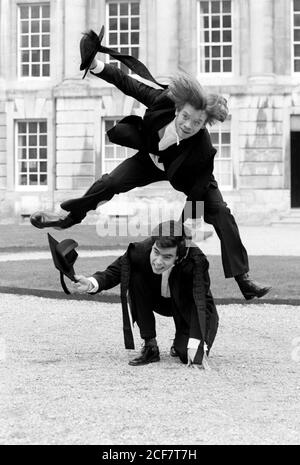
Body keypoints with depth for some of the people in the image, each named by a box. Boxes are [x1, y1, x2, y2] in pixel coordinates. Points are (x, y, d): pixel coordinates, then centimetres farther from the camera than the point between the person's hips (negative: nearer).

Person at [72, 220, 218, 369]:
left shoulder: (196, 261, -36)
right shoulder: (141, 250, -30)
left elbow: (202, 302, -36)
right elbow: (113, 272, -19)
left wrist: (195, 345, -44)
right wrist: (91, 283, -41)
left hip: (188, 306, -3)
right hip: (158, 299, 3)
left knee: (189, 356, -26)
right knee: (135, 277, -28)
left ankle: (181, 343, 15)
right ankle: (150, 346, -14)